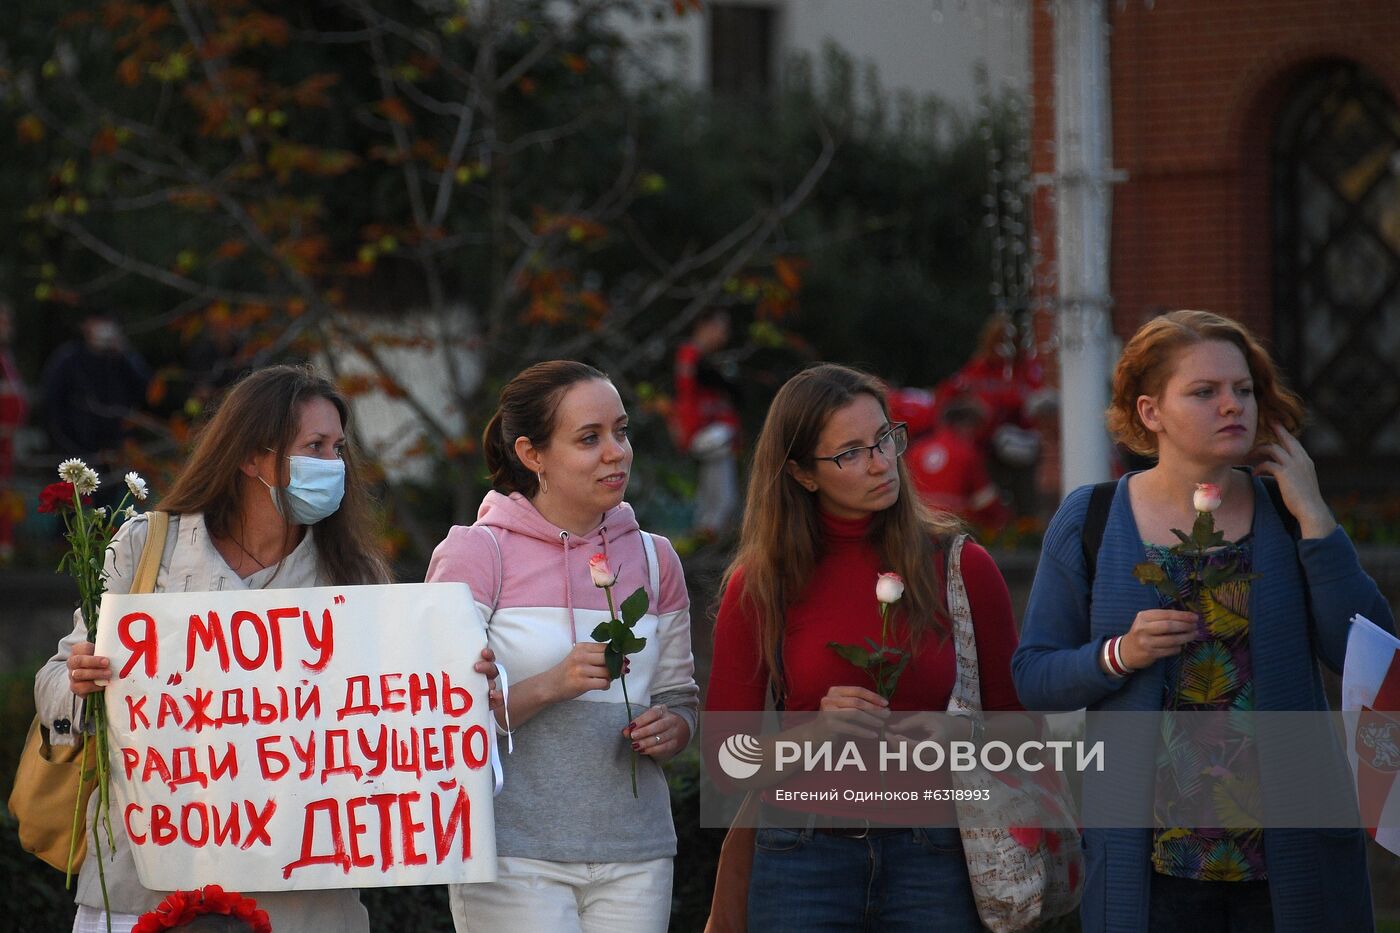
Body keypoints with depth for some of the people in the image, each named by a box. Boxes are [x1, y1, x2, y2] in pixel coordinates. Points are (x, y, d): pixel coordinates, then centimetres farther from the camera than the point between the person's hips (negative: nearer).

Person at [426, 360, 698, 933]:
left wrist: (667, 730, -4)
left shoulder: (652, 558, 12)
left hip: (634, 857, 4)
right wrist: (550, 686, -21)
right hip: (515, 856, -4)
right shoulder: (476, 552, -2)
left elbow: (680, 699, 19)